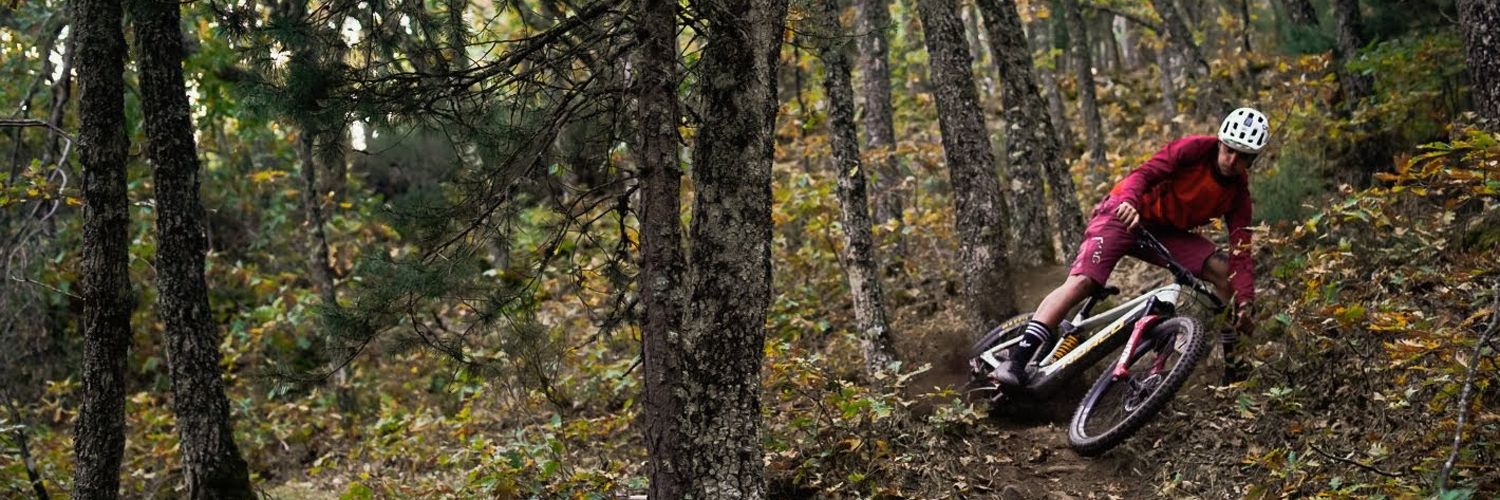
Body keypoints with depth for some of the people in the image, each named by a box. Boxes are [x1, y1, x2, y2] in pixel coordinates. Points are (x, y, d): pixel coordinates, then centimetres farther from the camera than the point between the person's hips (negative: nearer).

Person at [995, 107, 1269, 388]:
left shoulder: (1238, 193, -2)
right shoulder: (1195, 148, -15)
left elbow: (1240, 252, -7)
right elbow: (1145, 173, -24)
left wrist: (1244, 302, -20)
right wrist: (1129, 201, -46)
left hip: (1166, 232, 5)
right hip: (1126, 215, -5)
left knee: (1223, 272, -12)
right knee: (1082, 281, -24)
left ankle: (1233, 365, 1)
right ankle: (1018, 360, -30)